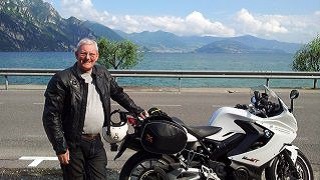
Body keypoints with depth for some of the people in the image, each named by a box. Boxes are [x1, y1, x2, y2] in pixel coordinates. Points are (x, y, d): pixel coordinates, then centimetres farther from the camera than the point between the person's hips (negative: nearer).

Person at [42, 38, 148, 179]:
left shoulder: (103, 74, 8)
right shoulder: (62, 80, -11)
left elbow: (118, 93, 24)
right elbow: (51, 116, -12)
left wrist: (137, 111, 19)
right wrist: (60, 148, -13)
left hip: (96, 142, 5)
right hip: (73, 145, -5)